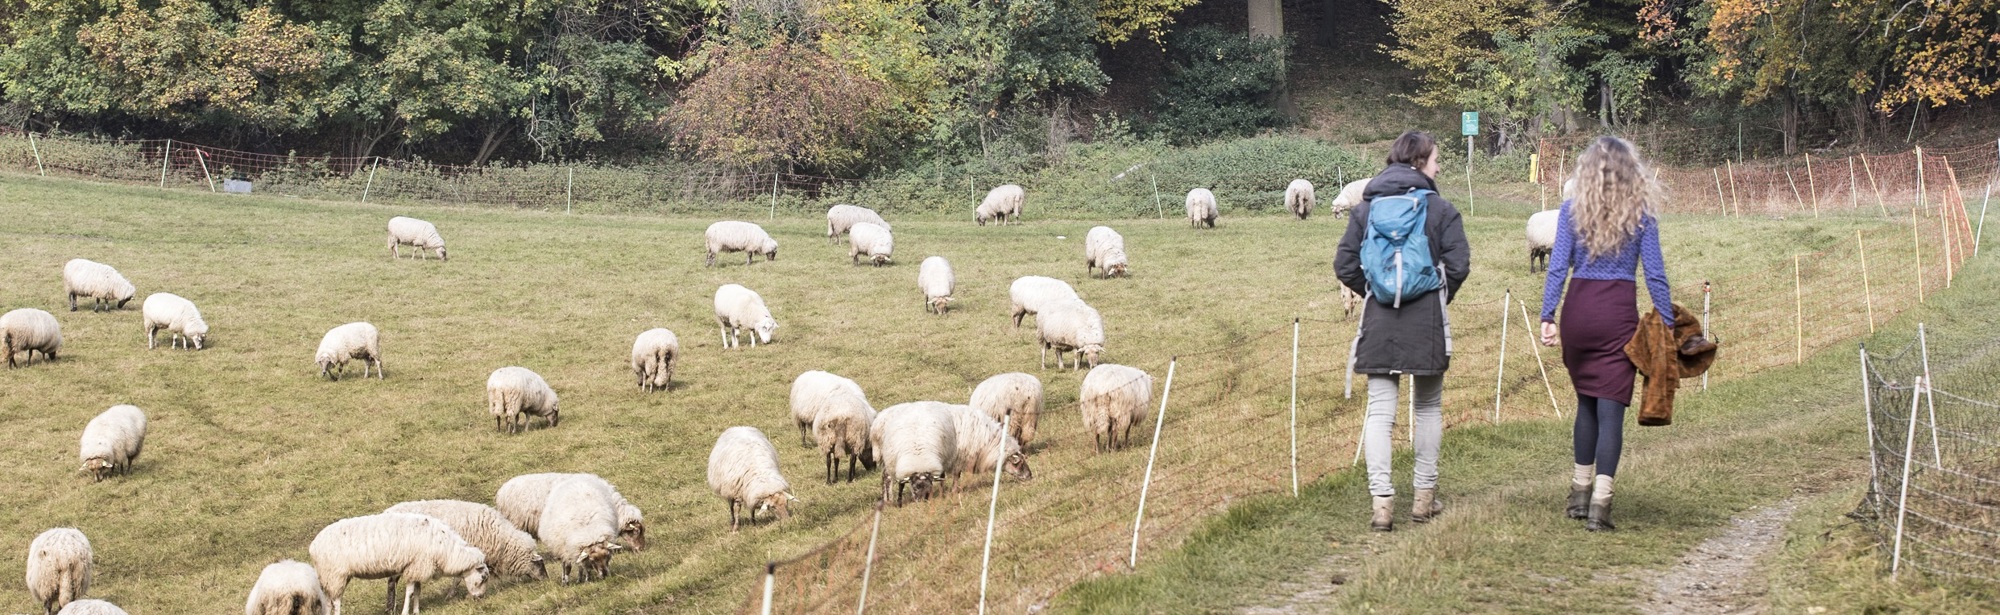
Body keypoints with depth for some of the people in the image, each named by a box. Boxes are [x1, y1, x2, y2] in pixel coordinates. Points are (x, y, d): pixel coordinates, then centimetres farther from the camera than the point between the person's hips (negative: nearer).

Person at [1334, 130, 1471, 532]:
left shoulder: (1366, 207, 6)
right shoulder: (1440, 208, -3)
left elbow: (1344, 266, 2)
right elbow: (1458, 264, -9)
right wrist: (1440, 298, 9)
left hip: (1378, 319, 2)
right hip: (1426, 319, -2)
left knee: (1379, 410, 2)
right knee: (1429, 407, 14)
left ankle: (1381, 500, -9)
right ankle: (1424, 496, 17)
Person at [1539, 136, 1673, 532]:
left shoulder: (1572, 210, 2)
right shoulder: (1641, 215, -1)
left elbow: (1558, 266, -4)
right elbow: (1655, 275, -2)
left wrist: (1547, 315, -4)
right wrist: (1668, 324, 2)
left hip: (1578, 310, 2)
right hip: (1619, 313, -2)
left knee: (1586, 401, 19)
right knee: (1611, 407, -2)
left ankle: (1580, 492, 27)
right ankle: (1600, 500, -10)